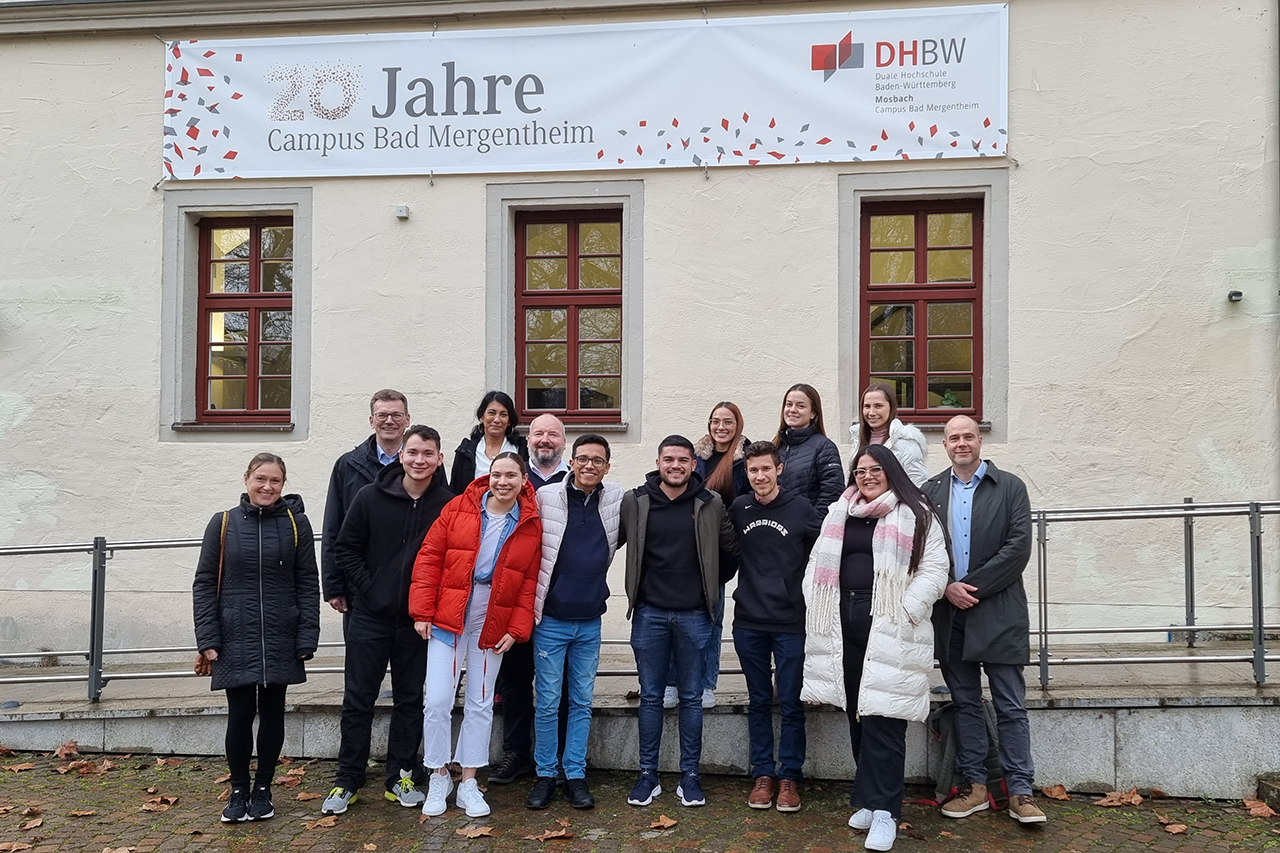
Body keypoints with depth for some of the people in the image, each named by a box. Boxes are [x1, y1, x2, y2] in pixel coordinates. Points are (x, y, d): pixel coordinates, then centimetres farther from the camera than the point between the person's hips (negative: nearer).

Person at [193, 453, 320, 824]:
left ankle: (263, 790, 24)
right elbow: (204, 583, 3)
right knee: (240, 715, 2)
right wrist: (207, 639, -3)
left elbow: (308, 584, 2)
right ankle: (238, 791, 21)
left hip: (279, 641, 0)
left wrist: (307, 638, -4)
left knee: (272, 714, 9)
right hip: (236, 640, 0)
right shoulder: (223, 524, 2)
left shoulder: (296, 523, 1)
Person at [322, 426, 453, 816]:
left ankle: (401, 777, 24)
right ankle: (347, 780, 19)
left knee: (410, 699, 11)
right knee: (358, 699, 6)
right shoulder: (371, 497, -5)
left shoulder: (449, 505, -5)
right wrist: (367, 589, -7)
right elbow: (346, 548, 1)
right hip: (370, 616, 0)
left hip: (418, 621, 1)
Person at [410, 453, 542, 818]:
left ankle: (468, 783, 24)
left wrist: (517, 629, -6)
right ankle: (438, 778, 17)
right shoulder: (458, 508, -4)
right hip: (447, 618, -1)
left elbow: (530, 583, 1)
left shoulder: (531, 526, -1)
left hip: (492, 626, 1)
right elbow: (429, 558, -3)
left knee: (480, 705, 11)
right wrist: (422, 611, -7)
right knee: (437, 701, -3)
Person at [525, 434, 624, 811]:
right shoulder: (546, 497, -8)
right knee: (548, 703, 4)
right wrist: (532, 604, -2)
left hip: (590, 622, 3)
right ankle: (545, 775, 18)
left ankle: (576, 775, 20)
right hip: (550, 619, -2)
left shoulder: (616, 500, 1)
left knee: (582, 702, 10)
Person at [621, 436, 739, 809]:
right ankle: (647, 775, 18)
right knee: (650, 697, 8)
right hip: (649, 613, 0)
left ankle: (690, 776, 19)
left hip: (694, 614, 0)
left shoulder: (711, 505, -1)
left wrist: (712, 585, 11)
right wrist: (639, 586, 7)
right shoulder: (634, 502, -2)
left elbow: (730, 551, 11)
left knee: (692, 697, 8)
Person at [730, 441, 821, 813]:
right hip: (748, 622, 3)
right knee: (759, 702, 11)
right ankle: (763, 774, 21)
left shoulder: (801, 509, -5)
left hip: (791, 623, -2)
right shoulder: (738, 508, 3)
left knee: (791, 704, 3)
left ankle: (790, 776, 15)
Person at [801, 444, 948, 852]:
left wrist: (904, 612, -14)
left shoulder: (916, 516, 1)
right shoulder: (839, 514, 17)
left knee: (882, 718, -7)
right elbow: (820, 564, 18)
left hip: (889, 630, -5)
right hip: (845, 625, 5)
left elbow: (933, 571, -5)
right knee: (857, 715, 11)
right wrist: (818, 607, 6)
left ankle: (884, 811, -1)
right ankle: (871, 799, 23)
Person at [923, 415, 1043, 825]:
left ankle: (1020, 791, 9)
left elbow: (1019, 547, -9)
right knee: (965, 703, 11)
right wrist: (946, 588, -10)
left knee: (1011, 706, 1)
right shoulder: (931, 492, 9)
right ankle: (973, 785, 20)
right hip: (949, 611, 3)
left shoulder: (1010, 487, 1)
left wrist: (972, 587, -12)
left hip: (998, 612, -3)